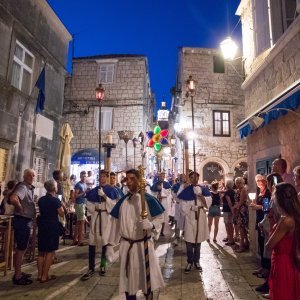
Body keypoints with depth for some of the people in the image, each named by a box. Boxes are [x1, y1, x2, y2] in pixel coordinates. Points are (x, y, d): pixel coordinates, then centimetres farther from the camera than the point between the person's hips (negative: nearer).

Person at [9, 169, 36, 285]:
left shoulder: (30, 188, 13)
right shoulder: (22, 187, -18)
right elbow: (13, 198, -37)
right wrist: (21, 209, -22)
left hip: (26, 221, 10)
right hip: (22, 221, -10)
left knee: (22, 248, 18)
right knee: (21, 248, -1)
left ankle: (18, 272, 31)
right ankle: (17, 276, 10)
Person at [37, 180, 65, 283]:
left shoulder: (41, 199, 6)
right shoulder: (55, 200, -13)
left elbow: (41, 211, 14)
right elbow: (61, 214, -9)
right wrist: (61, 205, 4)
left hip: (42, 225, 7)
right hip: (52, 226, -6)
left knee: (42, 251, 15)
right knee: (50, 251, 2)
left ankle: (40, 274, 20)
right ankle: (45, 276, 4)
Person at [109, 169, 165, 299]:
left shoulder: (148, 200, -8)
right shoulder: (122, 201, 3)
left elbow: (160, 218, -6)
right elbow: (116, 223, 6)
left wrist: (151, 225, -27)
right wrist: (112, 244, 7)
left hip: (144, 244, -3)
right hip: (126, 245, 3)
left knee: (147, 276, 7)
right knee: (128, 277, 13)